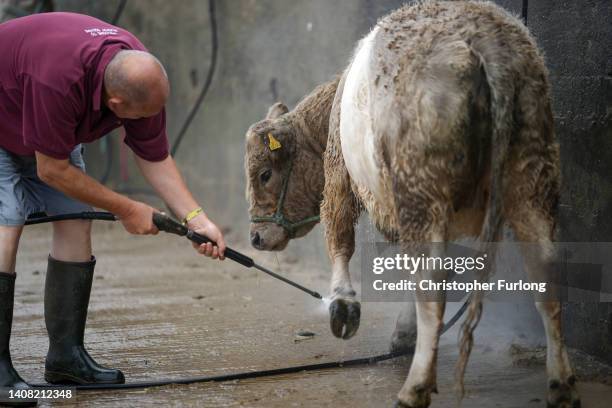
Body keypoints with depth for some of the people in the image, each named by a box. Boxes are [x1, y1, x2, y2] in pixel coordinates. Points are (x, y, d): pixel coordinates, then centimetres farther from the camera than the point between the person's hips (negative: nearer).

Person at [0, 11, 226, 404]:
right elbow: (52, 170, -31)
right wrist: (127, 209, -23)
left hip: (54, 130, 7)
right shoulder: (59, 80, -44)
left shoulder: (142, 74, -22)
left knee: (76, 224, -2)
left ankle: (67, 354, 5)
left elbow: (156, 159, -10)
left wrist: (198, 220, -19)